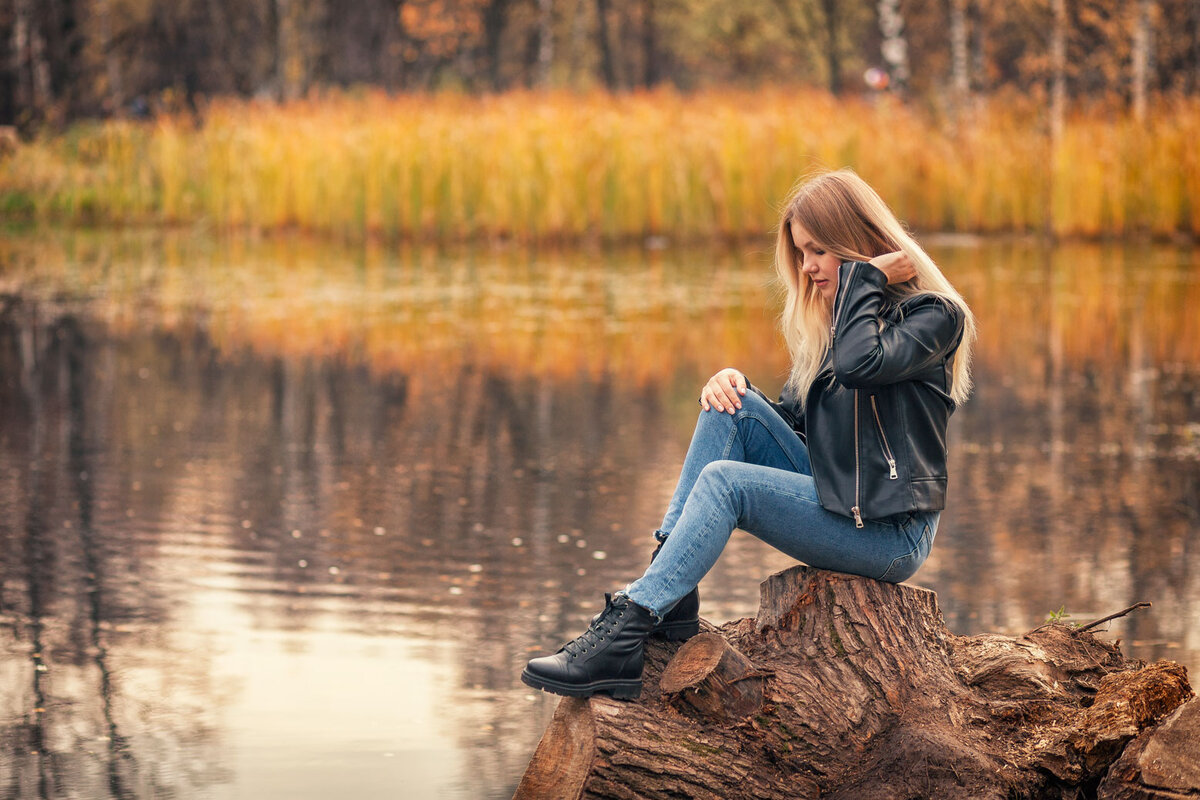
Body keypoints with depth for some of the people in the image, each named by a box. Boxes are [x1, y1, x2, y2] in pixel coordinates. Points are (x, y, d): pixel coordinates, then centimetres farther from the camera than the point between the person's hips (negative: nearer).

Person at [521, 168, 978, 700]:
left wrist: (865, 275, -14)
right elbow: (791, 420, 14)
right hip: (832, 497, 8)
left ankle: (620, 643, -29)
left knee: (724, 480, -24)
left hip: (890, 532, -8)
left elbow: (859, 362, -29)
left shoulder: (934, 315, -7)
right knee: (733, 407, -11)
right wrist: (731, 385, -5)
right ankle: (670, 599, -18)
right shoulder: (829, 317, 18)